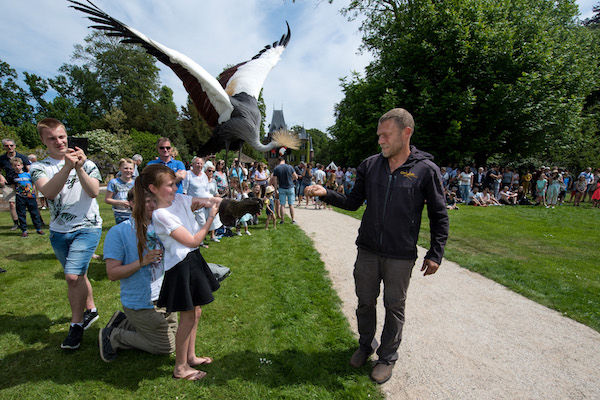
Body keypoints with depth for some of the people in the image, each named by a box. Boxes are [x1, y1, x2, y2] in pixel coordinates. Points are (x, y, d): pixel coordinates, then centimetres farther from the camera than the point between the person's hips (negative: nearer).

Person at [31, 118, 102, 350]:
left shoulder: (86, 163, -2)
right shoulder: (39, 168, 2)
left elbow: (94, 192, -17)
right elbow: (48, 192, -19)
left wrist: (79, 168, -30)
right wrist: (67, 167, -32)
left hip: (87, 227, -3)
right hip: (59, 231, 4)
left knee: (73, 276, -13)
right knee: (78, 275, 17)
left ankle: (76, 324, 5)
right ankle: (91, 310, 37)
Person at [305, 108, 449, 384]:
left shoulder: (426, 170, -7)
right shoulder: (370, 165, 1)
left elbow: (439, 216, 0)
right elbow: (353, 202, 7)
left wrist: (435, 254, -2)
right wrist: (326, 193, -8)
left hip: (401, 257, -2)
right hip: (367, 251, 3)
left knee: (394, 307, 13)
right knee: (365, 302, 16)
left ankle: (388, 356, 37)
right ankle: (366, 345, 42)